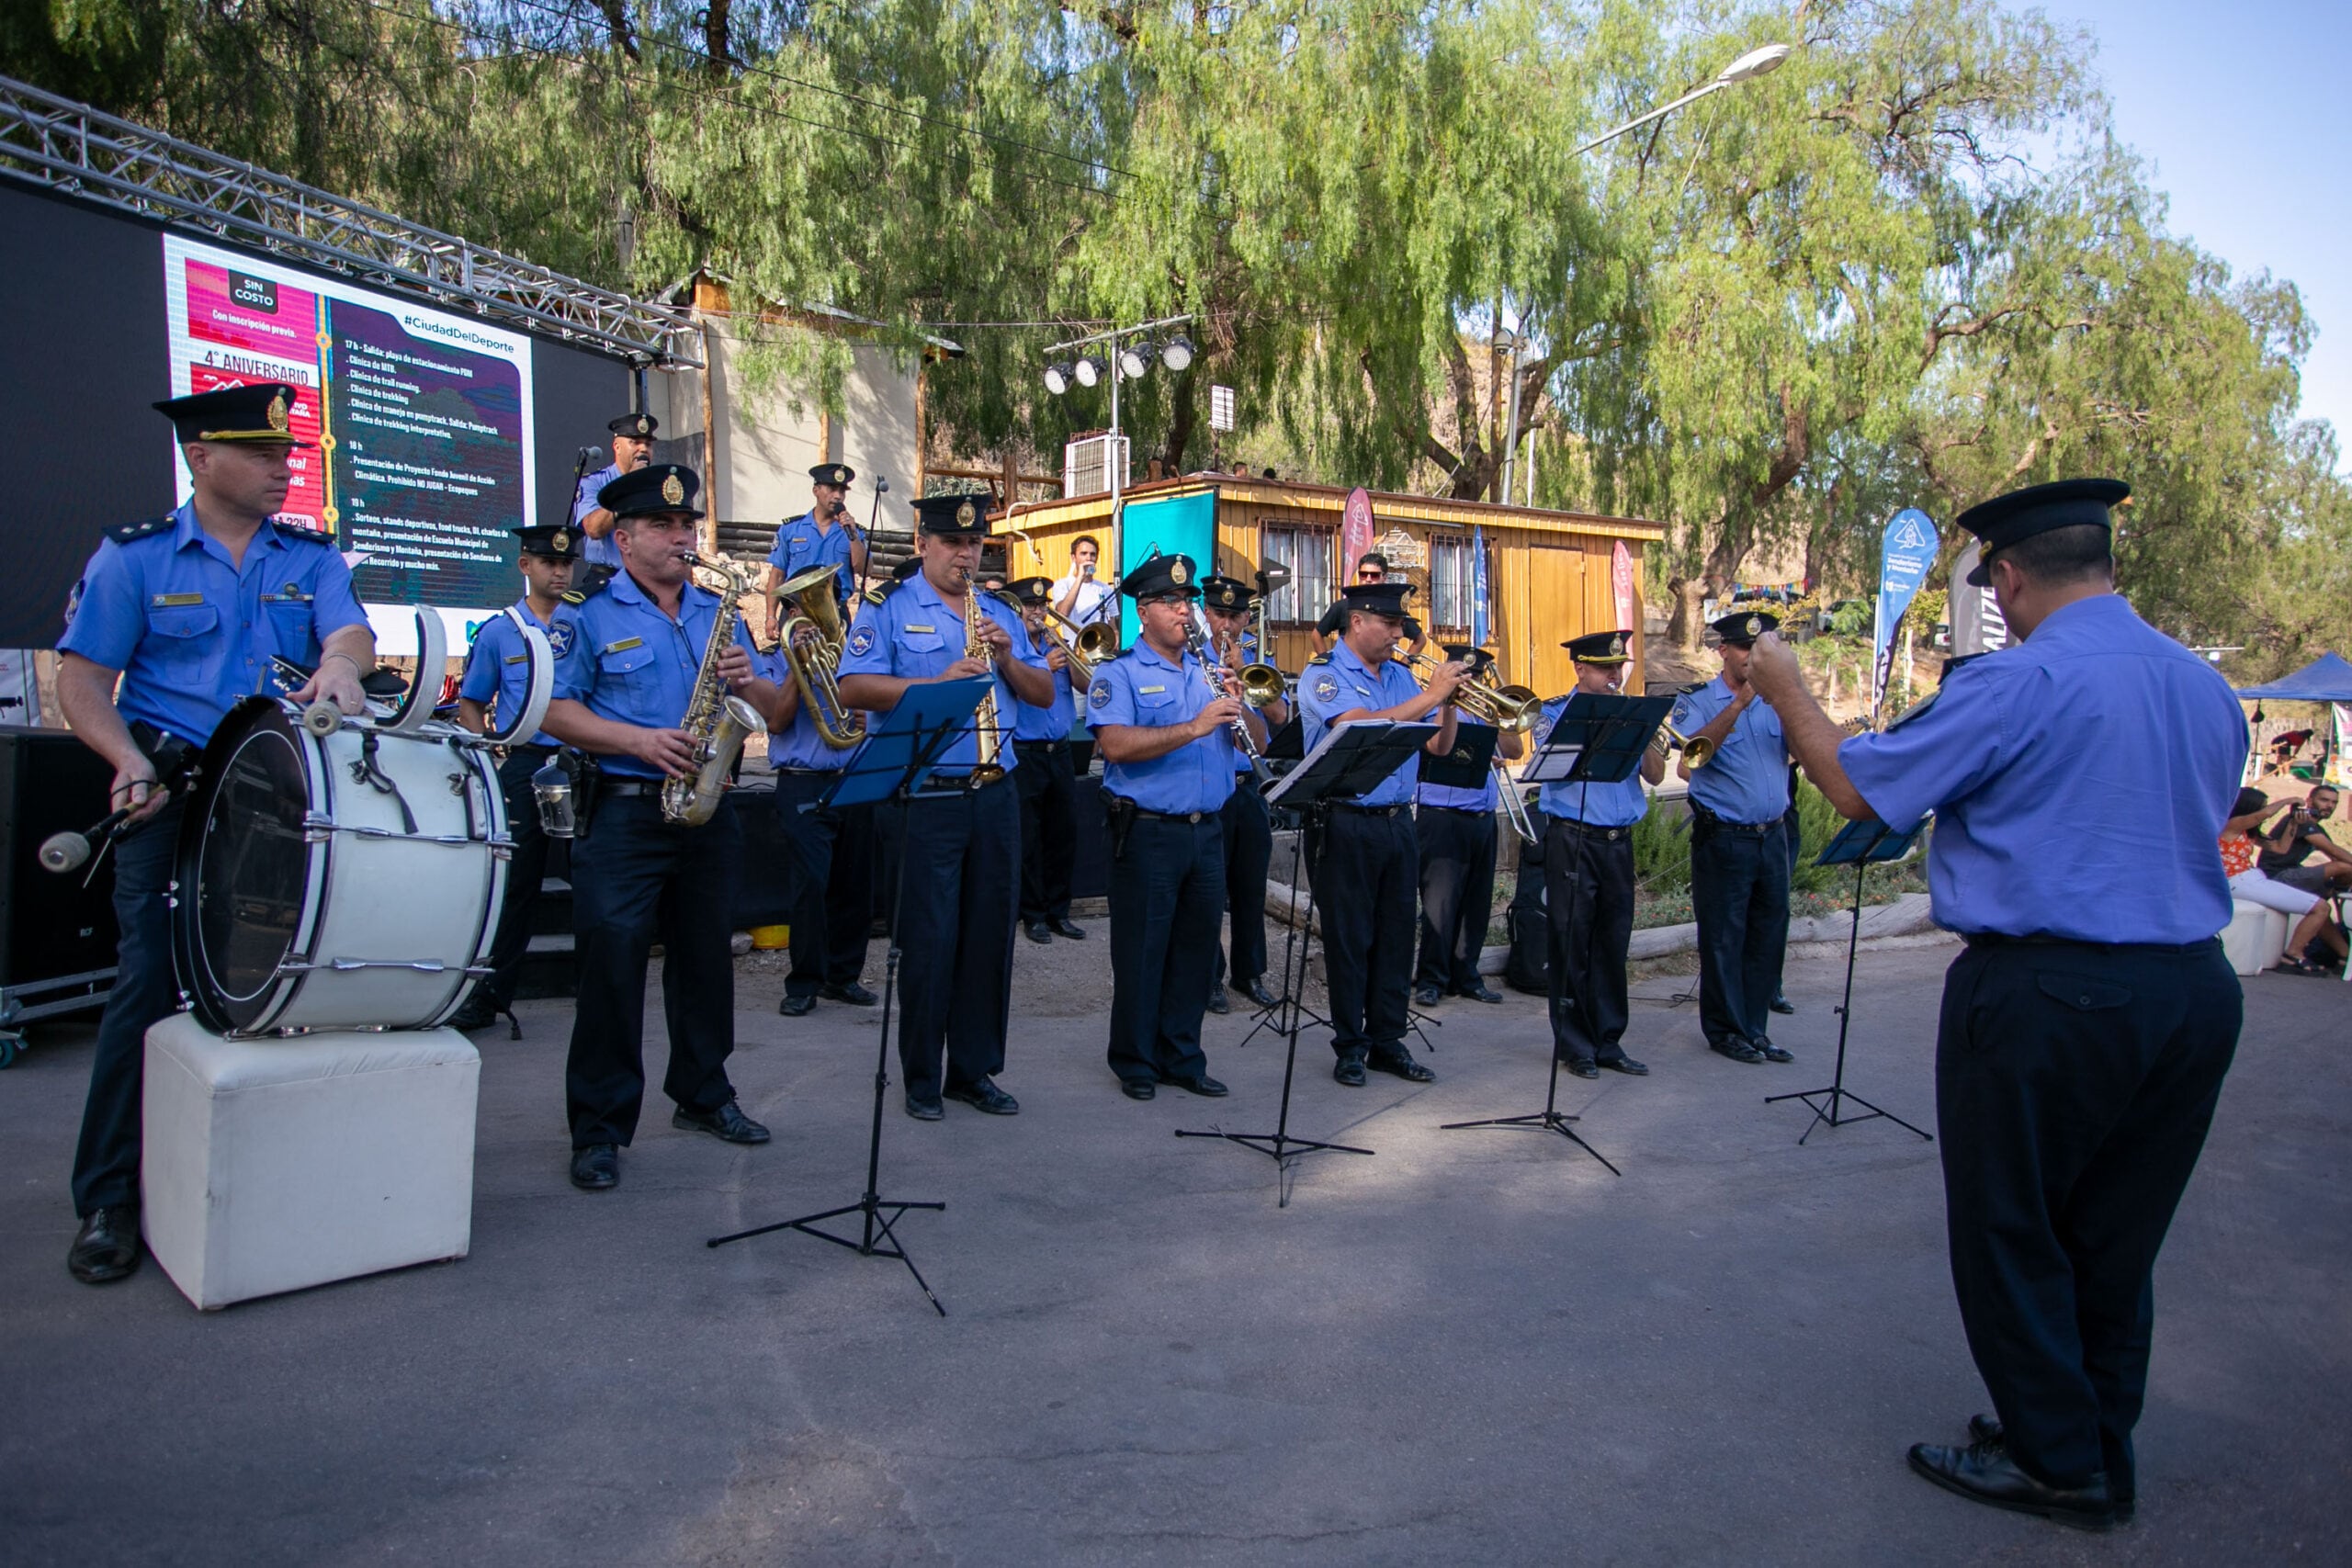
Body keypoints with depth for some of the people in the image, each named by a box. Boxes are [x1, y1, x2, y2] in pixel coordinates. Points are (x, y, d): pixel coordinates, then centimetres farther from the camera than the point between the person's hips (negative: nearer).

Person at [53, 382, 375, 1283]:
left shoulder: (311, 559, 11)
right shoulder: (134, 557, 4)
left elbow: (352, 633, -5)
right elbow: (82, 677, 1)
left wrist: (339, 663, -30)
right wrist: (129, 759, -16)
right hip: (172, 797, -2)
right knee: (148, 984, -6)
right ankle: (108, 1202, 4)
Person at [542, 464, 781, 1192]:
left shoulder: (719, 614, 15)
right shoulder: (590, 616, 0)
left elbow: (776, 708, 14)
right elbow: (557, 711, -7)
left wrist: (750, 683, -8)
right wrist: (638, 740, -19)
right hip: (623, 812, -5)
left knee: (705, 956, 13)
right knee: (611, 960, -6)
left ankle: (703, 1096, 28)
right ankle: (600, 1127, 4)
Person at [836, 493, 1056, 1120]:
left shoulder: (1001, 614, 17)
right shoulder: (889, 610, 1)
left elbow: (1045, 694, 15)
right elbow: (854, 688, -12)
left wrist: (1007, 660, -4)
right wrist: (939, 682, -20)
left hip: (995, 795, 5)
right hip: (924, 797, -5)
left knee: (990, 936, 8)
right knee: (928, 940, -1)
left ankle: (975, 1069, 20)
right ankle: (921, 1077, 12)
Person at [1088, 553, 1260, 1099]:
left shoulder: (1209, 673, 14)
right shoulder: (1119, 673, -3)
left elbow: (1257, 742, 11)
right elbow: (1115, 744, -20)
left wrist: (1238, 708, -10)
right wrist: (1193, 728, -26)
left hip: (1208, 830, 5)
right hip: (1147, 832, -5)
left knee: (1197, 947, 11)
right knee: (1142, 951, 3)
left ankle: (1182, 1057, 24)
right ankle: (1135, 1062, 16)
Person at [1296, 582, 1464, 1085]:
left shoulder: (1401, 676, 13)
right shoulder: (1323, 675, -6)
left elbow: (1438, 747, 13)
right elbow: (1362, 727, -23)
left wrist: (1449, 704, -5)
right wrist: (1430, 695, -20)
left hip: (1398, 822, 6)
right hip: (1348, 825, -6)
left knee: (1396, 935, 10)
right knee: (1349, 938, 2)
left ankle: (1387, 1040, 20)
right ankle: (1350, 1046, 12)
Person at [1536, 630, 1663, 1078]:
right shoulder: (1556, 712, 1)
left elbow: (1655, 776, 6)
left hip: (1619, 840, 4)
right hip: (1572, 840, -4)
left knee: (1612, 945, 8)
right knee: (1572, 946, -1)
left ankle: (1608, 1041, 16)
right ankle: (1574, 1045, 8)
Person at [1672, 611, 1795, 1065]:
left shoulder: (1775, 701, 11)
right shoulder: (1699, 702, -1)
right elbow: (1693, 753, -19)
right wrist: (1738, 704, -23)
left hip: (1772, 836, 5)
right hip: (1723, 839, -5)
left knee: (1767, 937, 9)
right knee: (1724, 939, 0)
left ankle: (1754, 1028, 20)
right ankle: (1726, 1031, 12)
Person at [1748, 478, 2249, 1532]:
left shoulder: (2016, 684, -17)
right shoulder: (2209, 689, 7)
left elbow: (1856, 789, -11)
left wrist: (1785, 691, 4)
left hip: (2045, 996, -7)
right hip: (2195, 987, 8)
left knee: (2012, 1234, 10)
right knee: (2117, 1238, 19)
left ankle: (2056, 1463, 22)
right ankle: (2102, 1454, 33)